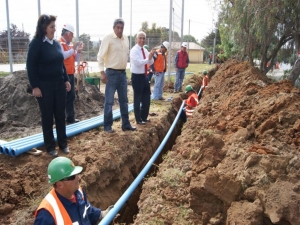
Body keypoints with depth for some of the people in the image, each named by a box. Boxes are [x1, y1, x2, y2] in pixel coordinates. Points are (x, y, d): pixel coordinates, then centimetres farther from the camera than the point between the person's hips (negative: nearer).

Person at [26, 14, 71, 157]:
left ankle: (63, 143, 23)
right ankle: (50, 146, 18)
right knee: (47, 117, 5)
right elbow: (30, 66, -11)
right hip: (44, 86, -5)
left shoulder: (56, 43, 9)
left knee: (60, 115, 10)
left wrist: (66, 80, 13)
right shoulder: (36, 43, -10)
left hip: (59, 84, 6)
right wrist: (35, 86, -14)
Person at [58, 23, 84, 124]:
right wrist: (73, 48, -17)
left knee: (71, 97, 13)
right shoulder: (59, 43, -9)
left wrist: (78, 51, 2)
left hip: (71, 74, 9)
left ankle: (71, 118, 22)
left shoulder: (70, 44, 15)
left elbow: (75, 58, 18)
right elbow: (63, 55, -24)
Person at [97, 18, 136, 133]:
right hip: (112, 73, -7)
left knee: (124, 100, 13)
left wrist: (125, 67, 14)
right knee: (109, 101, -2)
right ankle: (107, 126, 9)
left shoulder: (125, 39, 9)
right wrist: (102, 72, -17)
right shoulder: (108, 38, -10)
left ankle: (126, 124, 23)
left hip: (123, 73, 7)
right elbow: (100, 56, -12)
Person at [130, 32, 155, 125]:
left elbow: (150, 63, 7)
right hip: (137, 76, -8)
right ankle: (138, 119, 13)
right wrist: (148, 58, -30)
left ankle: (144, 117, 29)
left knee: (146, 98, 15)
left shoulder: (145, 50, 10)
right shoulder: (134, 50, -13)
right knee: (138, 98, 1)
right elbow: (138, 63, -24)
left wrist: (151, 57, -12)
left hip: (144, 76, 8)